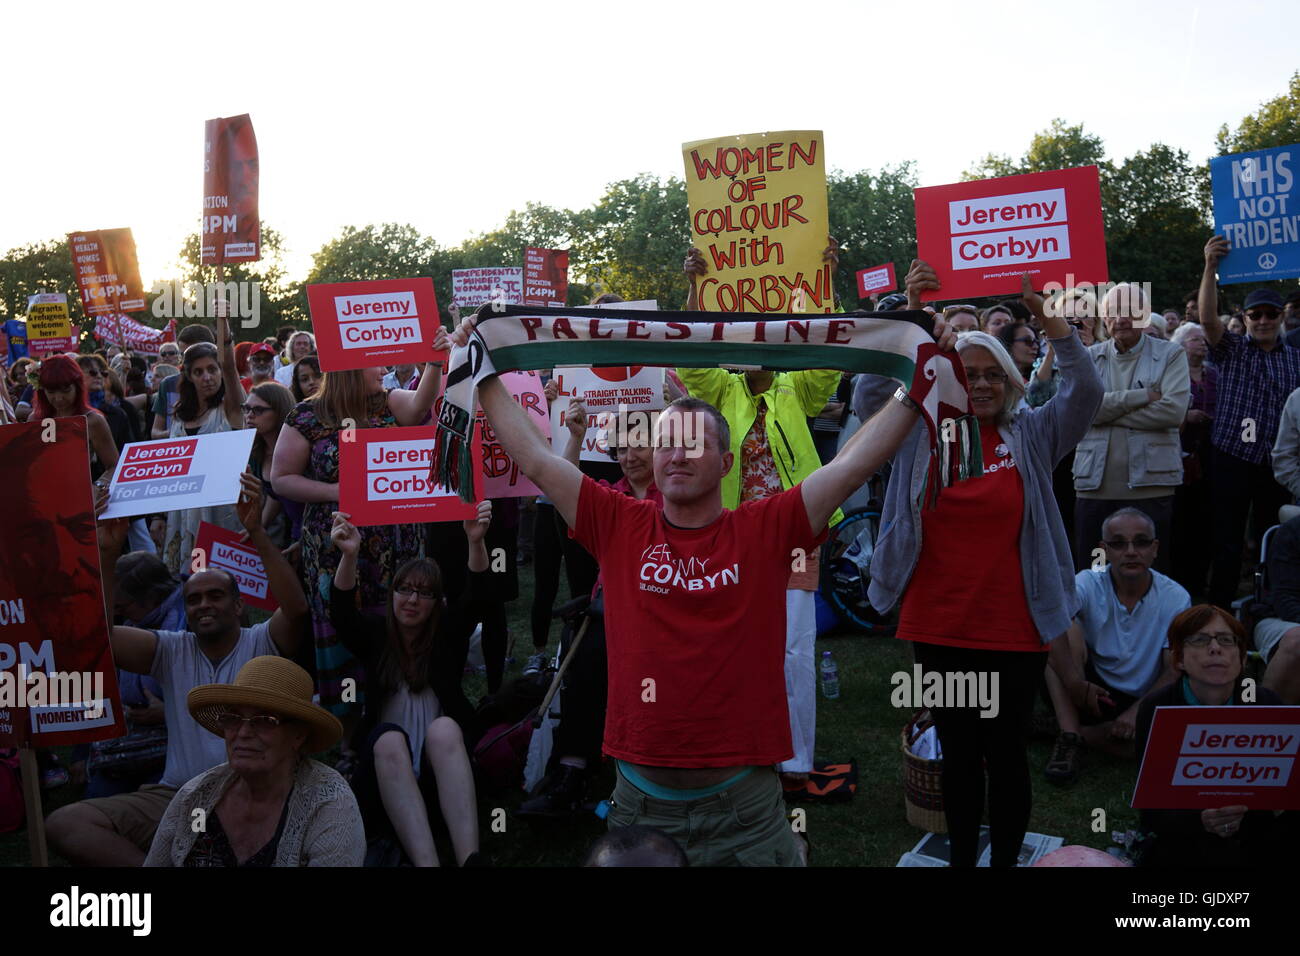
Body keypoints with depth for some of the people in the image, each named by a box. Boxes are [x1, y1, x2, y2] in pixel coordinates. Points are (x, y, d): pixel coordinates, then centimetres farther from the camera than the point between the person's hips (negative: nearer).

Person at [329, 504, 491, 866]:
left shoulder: (447, 633, 7)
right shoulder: (374, 633, 7)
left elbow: (474, 596, -11)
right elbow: (342, 611, -12)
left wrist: (476, 542, -31)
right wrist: (348, 555, -33)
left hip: (443, 755, 0)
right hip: (385, 755, 0)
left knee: (444, 728, -33)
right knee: (390, 739, -33)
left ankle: (469, 859, -47)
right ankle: (425, 862, -49)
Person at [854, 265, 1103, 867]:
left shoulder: (1032, 435, 1)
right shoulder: (921, 434, 1)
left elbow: (1085, 391, -11)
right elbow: (868, 394, -13)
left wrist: (1044, 312, -22)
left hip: (1014, 628, -1)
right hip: (938, 628, 1)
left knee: (1007, 753, 10)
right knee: (958, 754, 16)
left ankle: (1006, 858, 28)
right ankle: (961, 856, 32)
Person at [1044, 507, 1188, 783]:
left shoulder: (1175, 598, -5)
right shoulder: (1088, 583, -11)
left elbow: (1174, 670, -6)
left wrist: (1137, 711, -21)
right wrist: (1075, 684, -39)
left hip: (1143, 701, 1)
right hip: (1090, 690, -1)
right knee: (1068, 630, -27)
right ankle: (1069, 735, -29)